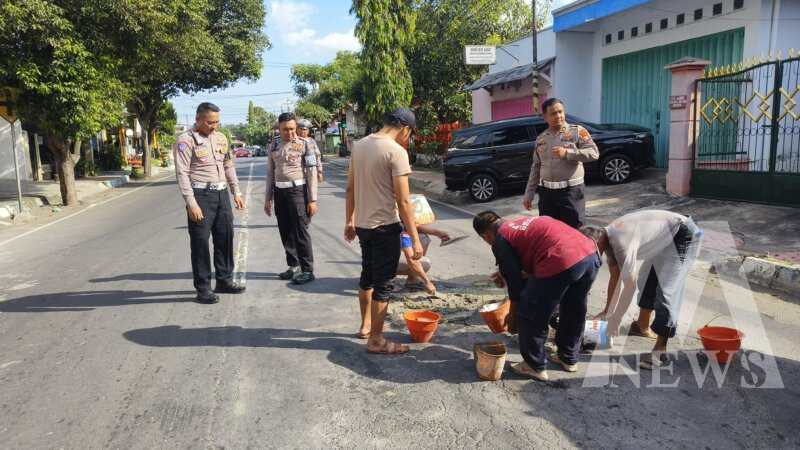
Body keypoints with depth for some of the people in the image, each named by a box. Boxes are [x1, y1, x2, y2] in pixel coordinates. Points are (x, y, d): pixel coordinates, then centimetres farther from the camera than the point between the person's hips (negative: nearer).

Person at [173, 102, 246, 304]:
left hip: (222, 194, 7)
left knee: (225, 238, 11)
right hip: (201, 196, -6)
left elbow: (229, 166, 18)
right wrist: (191, 202, -19)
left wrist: (236, 192, 13)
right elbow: (182, 173, -13)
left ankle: (224, 281, 25)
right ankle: (203, 288, 6)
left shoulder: (220, 138, 13)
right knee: (200, 242, -1)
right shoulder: (185, 141, -8)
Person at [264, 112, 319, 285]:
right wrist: (268, 198, 12)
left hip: (297, 190, -5)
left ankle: (307, 270, 2)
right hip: (279, 192, 5)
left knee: (300, 231, -5)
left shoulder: (304, 144, -4)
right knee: (285, 231, 11)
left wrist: (312, 199, -11)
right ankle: (293, 266, 23)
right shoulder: (274, 146, 10)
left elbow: (312, 173, -6)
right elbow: (270, 173, 14)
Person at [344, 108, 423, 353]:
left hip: (362, 224, 8)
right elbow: (403, 200, -19)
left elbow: (350, 188, 11)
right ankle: (376, 340, 13)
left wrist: (349, 220, 20)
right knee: (383, 284, 3)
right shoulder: (396, 151, -17)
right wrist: (415, 238, -15)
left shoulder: (359, 145, 6)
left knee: (367, 276, 22)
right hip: (385, 227, -8)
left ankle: (366, 325, 38)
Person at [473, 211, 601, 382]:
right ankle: (569, 358, 45)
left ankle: (536, 367, 25)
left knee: (530, 316, 12)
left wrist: (513, 317, 21)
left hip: (561, 263, -8)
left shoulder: (501, 241, 7)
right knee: (575, 310, 29)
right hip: (591, 253, 9)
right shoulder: (524, 222, 30)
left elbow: (515, 282, 8)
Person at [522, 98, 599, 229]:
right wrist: (529, 194, 12)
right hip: (546, 192, 4)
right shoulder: (540, 139, 12)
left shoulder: (577, 131, -1)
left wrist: (567, 153, -19)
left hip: (571, 191, -4)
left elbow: (594, 153, -11)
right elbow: (535, 168, 16)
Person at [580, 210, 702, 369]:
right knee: (647, 278, 20)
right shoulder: (608, 237, -1)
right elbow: (615, 277, 9)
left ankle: (660, 349, -12)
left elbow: (629, 285, -28)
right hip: (666, 238, 10)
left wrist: (614, 319, -20)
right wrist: (607, 311, 14)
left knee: (666, 290, -16)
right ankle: (643, 326, 37)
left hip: (683, 235, -10)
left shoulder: (622, 241, -30)